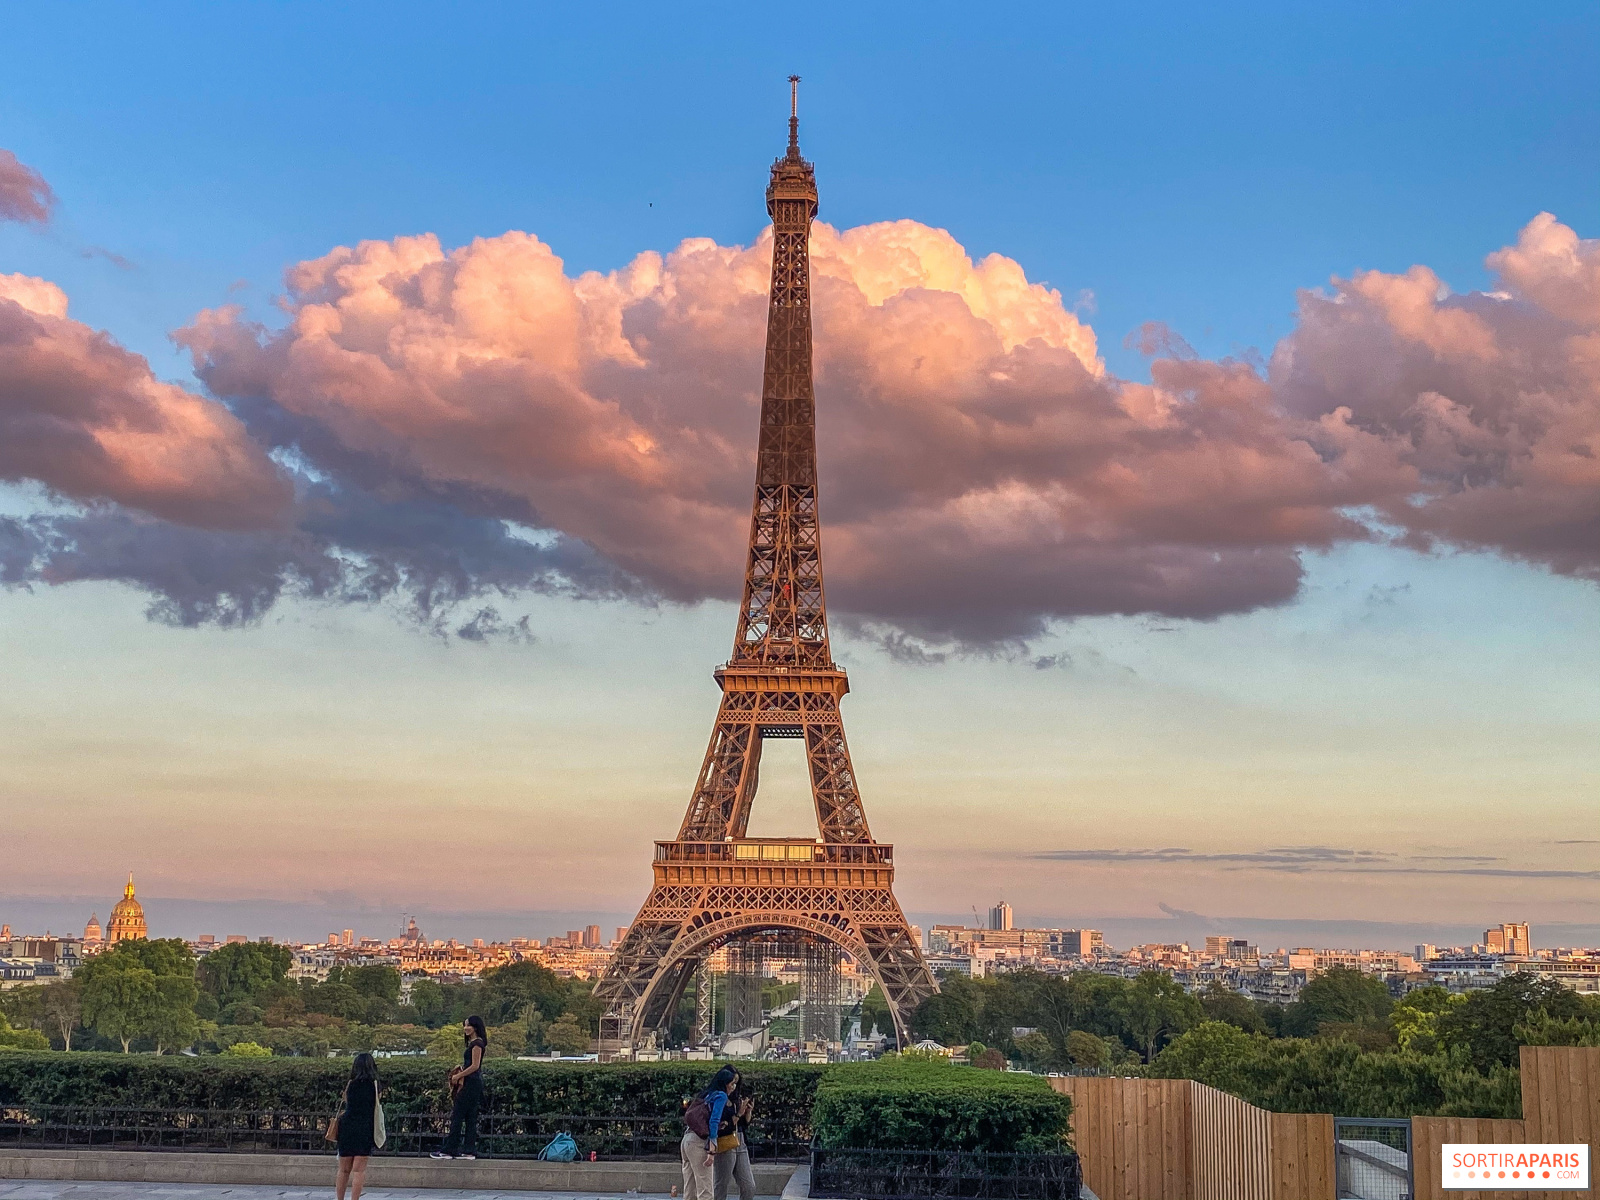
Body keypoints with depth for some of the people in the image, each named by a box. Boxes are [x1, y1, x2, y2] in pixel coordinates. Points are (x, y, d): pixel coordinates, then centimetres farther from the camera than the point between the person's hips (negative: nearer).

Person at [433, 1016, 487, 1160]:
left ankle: (449, 1150, -6)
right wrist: (460, 1070, 7)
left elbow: (475, 1066, -18)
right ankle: (469, 1151, 8)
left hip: (471, 1083, -10)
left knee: (457, 1116, -7)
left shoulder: (477, 1043, -12)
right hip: (472, 1084, 10)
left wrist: (458, 1076, -12)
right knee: (470, 1118, 8)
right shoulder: (473, 1043, 18)